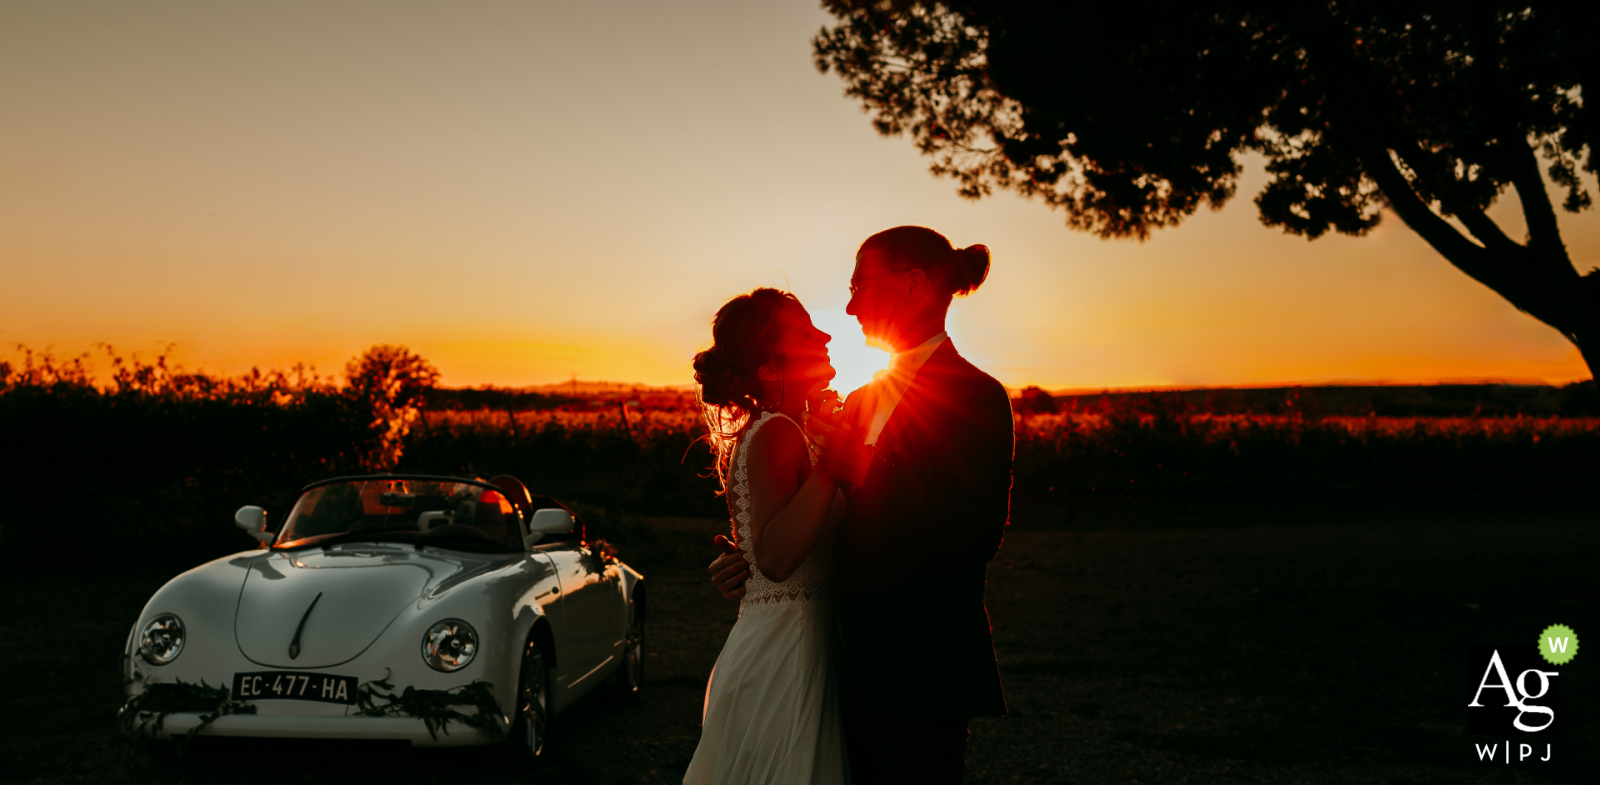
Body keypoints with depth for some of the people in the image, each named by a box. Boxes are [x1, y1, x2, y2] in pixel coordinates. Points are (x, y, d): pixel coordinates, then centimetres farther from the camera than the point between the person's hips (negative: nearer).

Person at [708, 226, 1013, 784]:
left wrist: (859, 466, -18)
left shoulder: (976, 397, -11)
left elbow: (974, 535, -22)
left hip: (921, 674, -7)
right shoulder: (863, 398, 14)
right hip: (857, 665, 8)